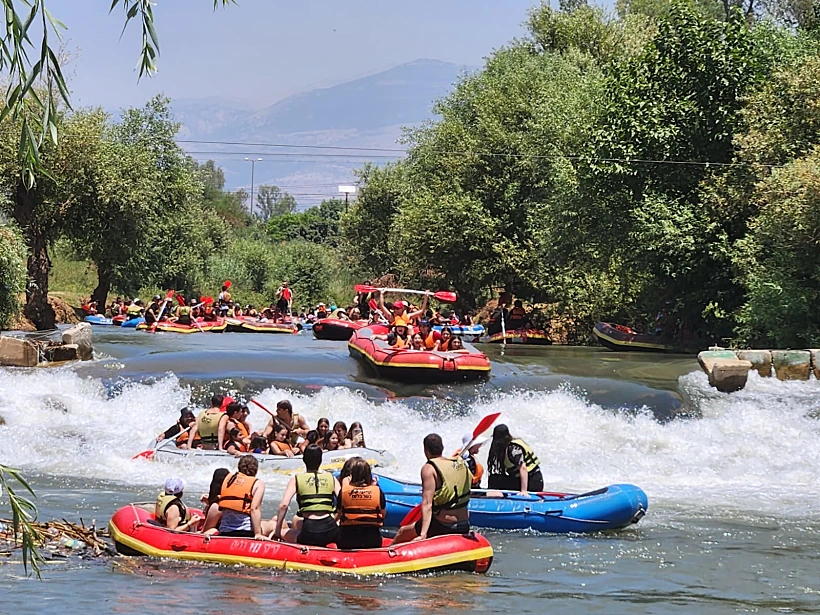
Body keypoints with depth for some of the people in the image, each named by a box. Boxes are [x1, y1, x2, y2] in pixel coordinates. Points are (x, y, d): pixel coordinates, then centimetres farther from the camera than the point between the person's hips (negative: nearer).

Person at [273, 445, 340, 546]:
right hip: (331, 534, 2)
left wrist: (277, 532, 1)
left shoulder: (296, 480, 3)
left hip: (309, 535, -2)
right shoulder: (331, 478, 7)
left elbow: (283, 505, -7)